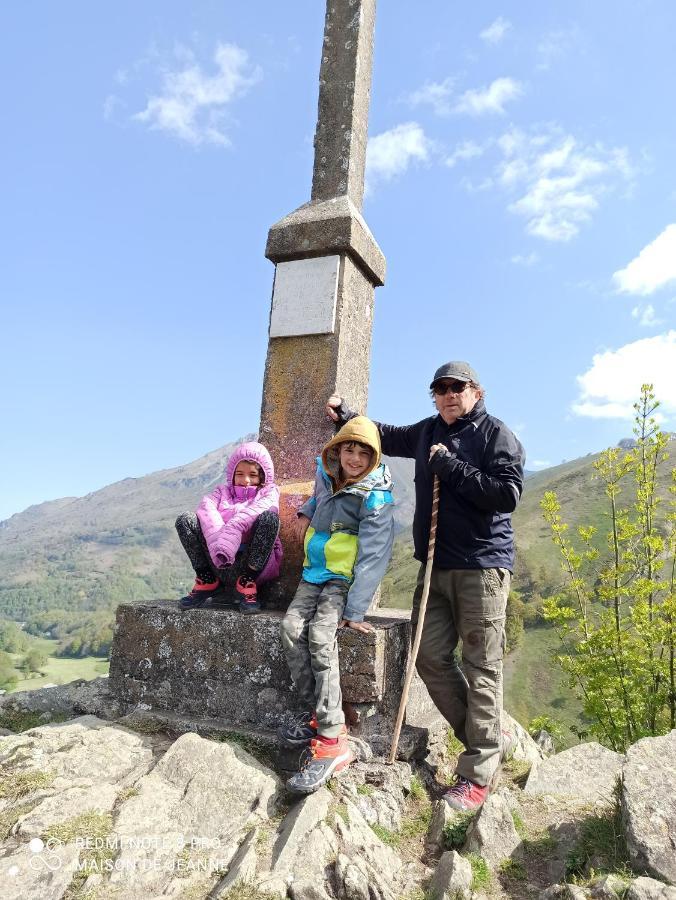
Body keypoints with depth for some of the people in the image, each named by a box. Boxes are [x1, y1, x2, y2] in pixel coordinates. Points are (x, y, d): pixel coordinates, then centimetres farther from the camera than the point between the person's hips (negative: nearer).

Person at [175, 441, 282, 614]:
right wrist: (217, 539, -26)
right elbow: (206, 507, -5)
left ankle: (247, 582, -17)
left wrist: (233, 530, -32)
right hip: (219, 561, 2)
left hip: (253, 562, -2)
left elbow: (258, 509, -13)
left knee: (269, 516, -27)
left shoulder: (268, 492, 13)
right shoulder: (223, 491, 20)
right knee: (185, 520, -12)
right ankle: (206, 581, -5)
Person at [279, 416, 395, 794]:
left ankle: (331, 740, -27)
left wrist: (354, 611, -26)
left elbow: (371, 558, -21)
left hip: (346, 579, -6)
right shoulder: (326, 474, 3)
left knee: (320, 636, -28)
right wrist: (307, 512, 12)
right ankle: (315, 713, -8)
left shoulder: (376, 497, -16)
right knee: (292, 628, -19)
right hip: (315, 574, 6)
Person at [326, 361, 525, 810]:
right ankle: (490, 737, 21)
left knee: (481, 665, -2)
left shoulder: (496, 433, -2)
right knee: (430, 656, 4)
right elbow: (387, 436, 34)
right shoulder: (427, 432, 16)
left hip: (483, 565, -6)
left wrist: (451, 467, -14)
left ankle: (479, 772, 8)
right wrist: (347, 416, 26)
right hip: (435, 565, 6)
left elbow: (508, 493, -15)